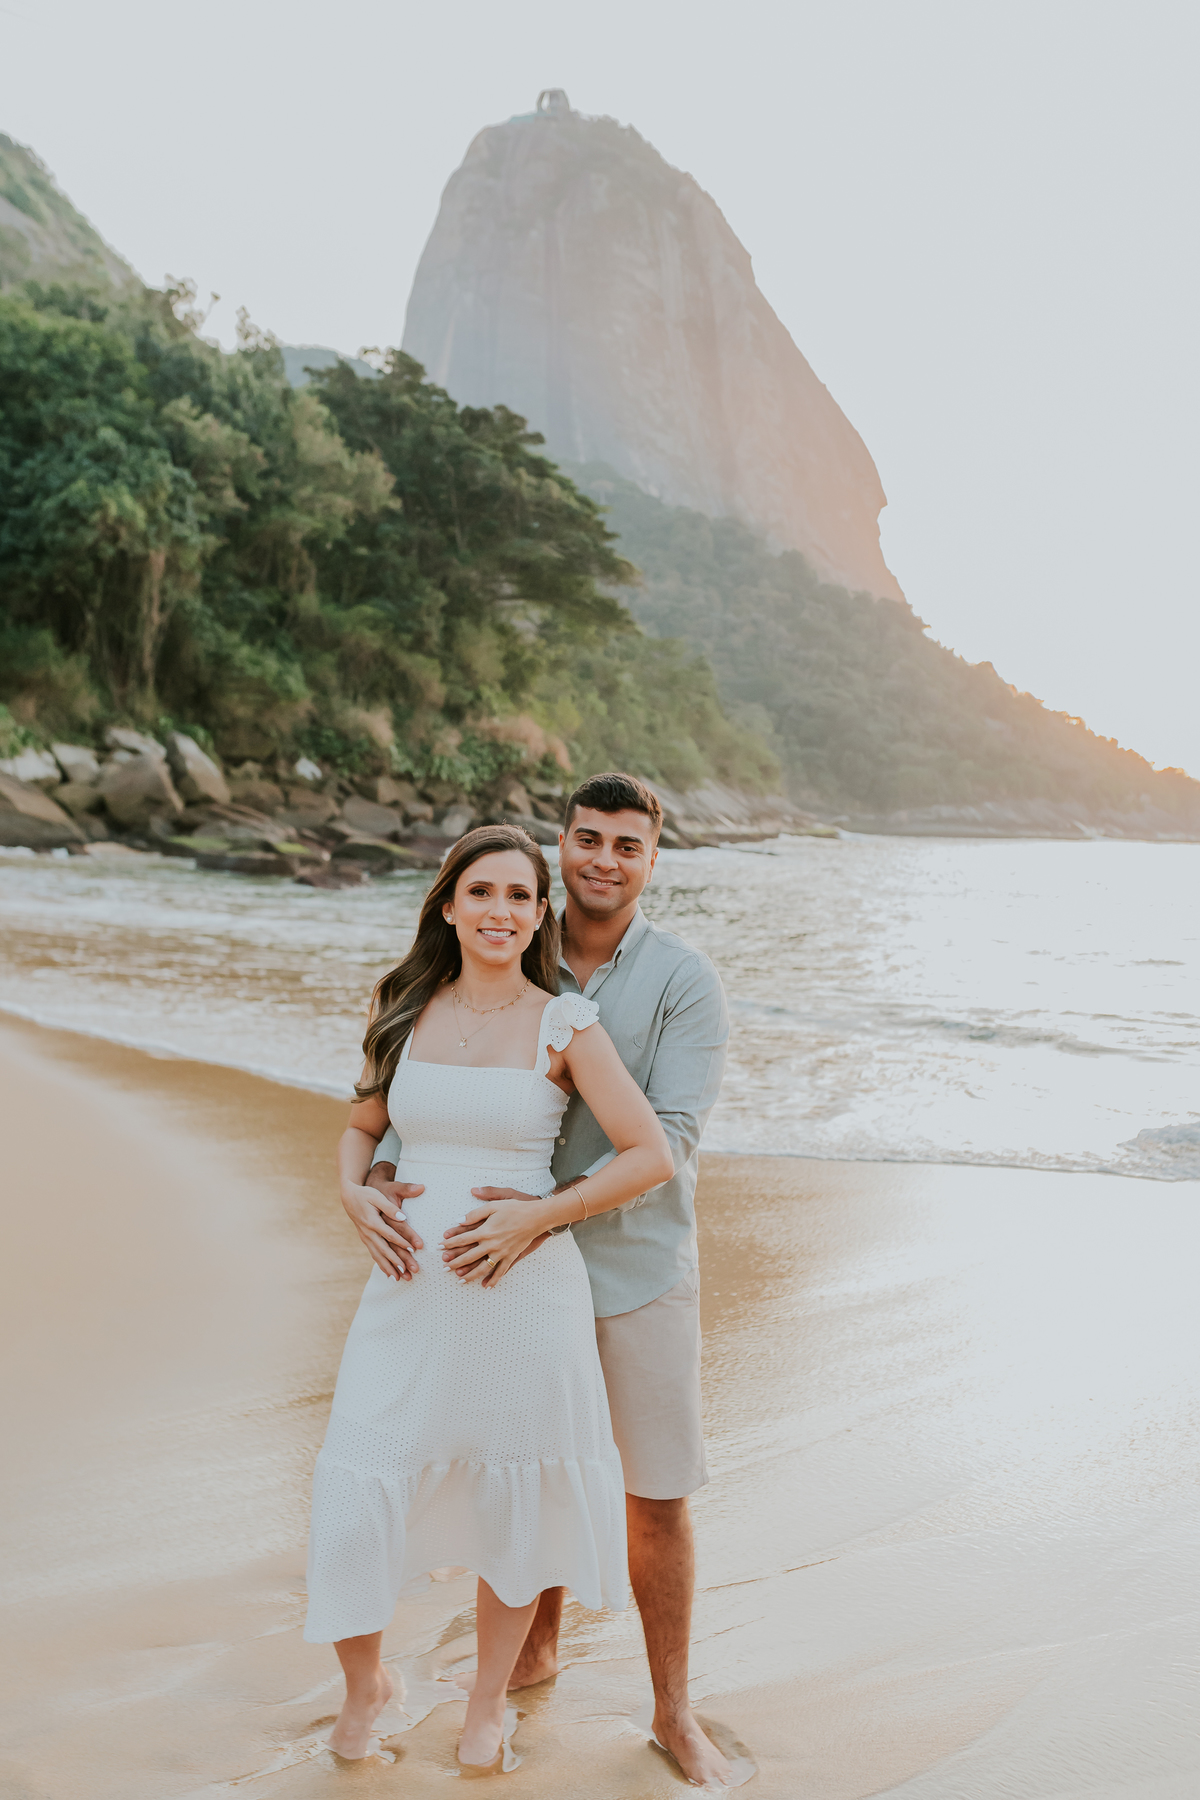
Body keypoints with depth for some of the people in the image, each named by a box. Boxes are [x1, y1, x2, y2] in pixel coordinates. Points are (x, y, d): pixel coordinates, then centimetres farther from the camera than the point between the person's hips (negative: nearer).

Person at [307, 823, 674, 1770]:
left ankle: (489, 1701, 37)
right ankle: (364, 1682, 33)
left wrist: (532, 1218, -15)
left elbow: (653, 1155, -10)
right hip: (411, 1289, 3)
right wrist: (354, 1195, -2)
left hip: (524, 1287, -2)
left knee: (513, 1505, 11)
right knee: (357, 1498, 2)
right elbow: (362, 1128, 18)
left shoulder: (565, 1026, -6)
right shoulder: (405, 1013, 4)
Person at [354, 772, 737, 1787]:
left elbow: (667, 1142, -21)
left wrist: (542, 1210, -32)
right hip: (527, 1274, 3)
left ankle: (675, 1714, 25)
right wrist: (376, 1183, -22)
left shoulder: (688, 982, -13)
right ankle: (537, 1651, 42)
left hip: (642, 1269, -3)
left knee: (656, 1499, 6)